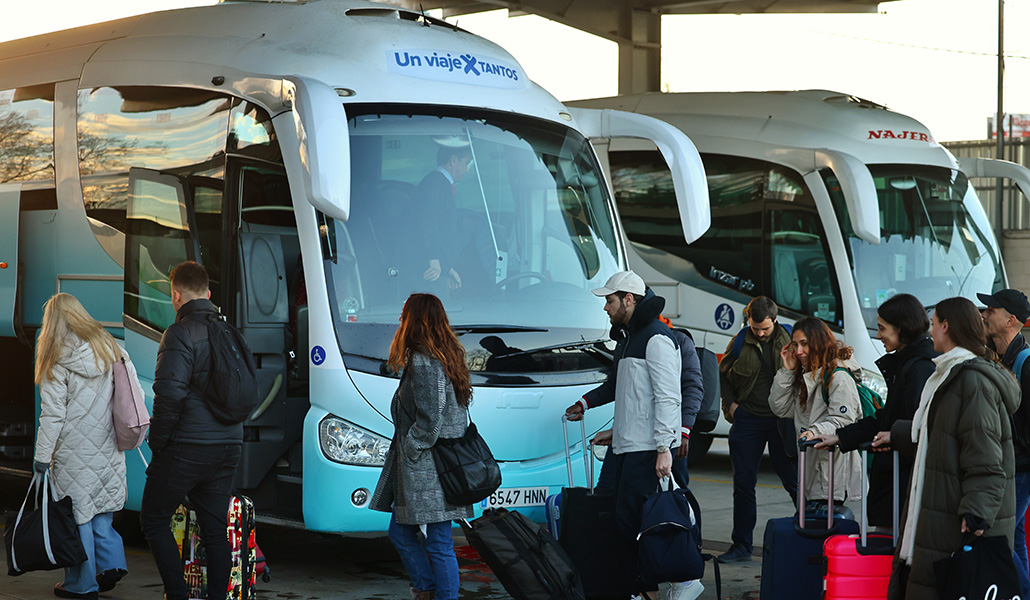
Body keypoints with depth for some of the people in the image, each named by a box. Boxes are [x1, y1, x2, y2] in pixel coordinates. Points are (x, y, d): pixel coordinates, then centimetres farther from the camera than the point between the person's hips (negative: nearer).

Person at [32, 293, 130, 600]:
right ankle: (111, 561, 5)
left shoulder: (58, 360, -11)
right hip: (108, 446, 5)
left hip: (75, 448, -5)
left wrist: (42, 455, -8)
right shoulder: (111, 348, 4)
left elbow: (53, 414, -12)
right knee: (100, 507, 19)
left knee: (77, 510, 4)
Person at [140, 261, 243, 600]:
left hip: (187, 447, -7)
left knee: (153, 520, 6)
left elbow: (170, 393, -20)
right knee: (214, 529, 10)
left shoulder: (181, 333, -11)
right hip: (228, 447, 7)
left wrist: (157, 441, -9)